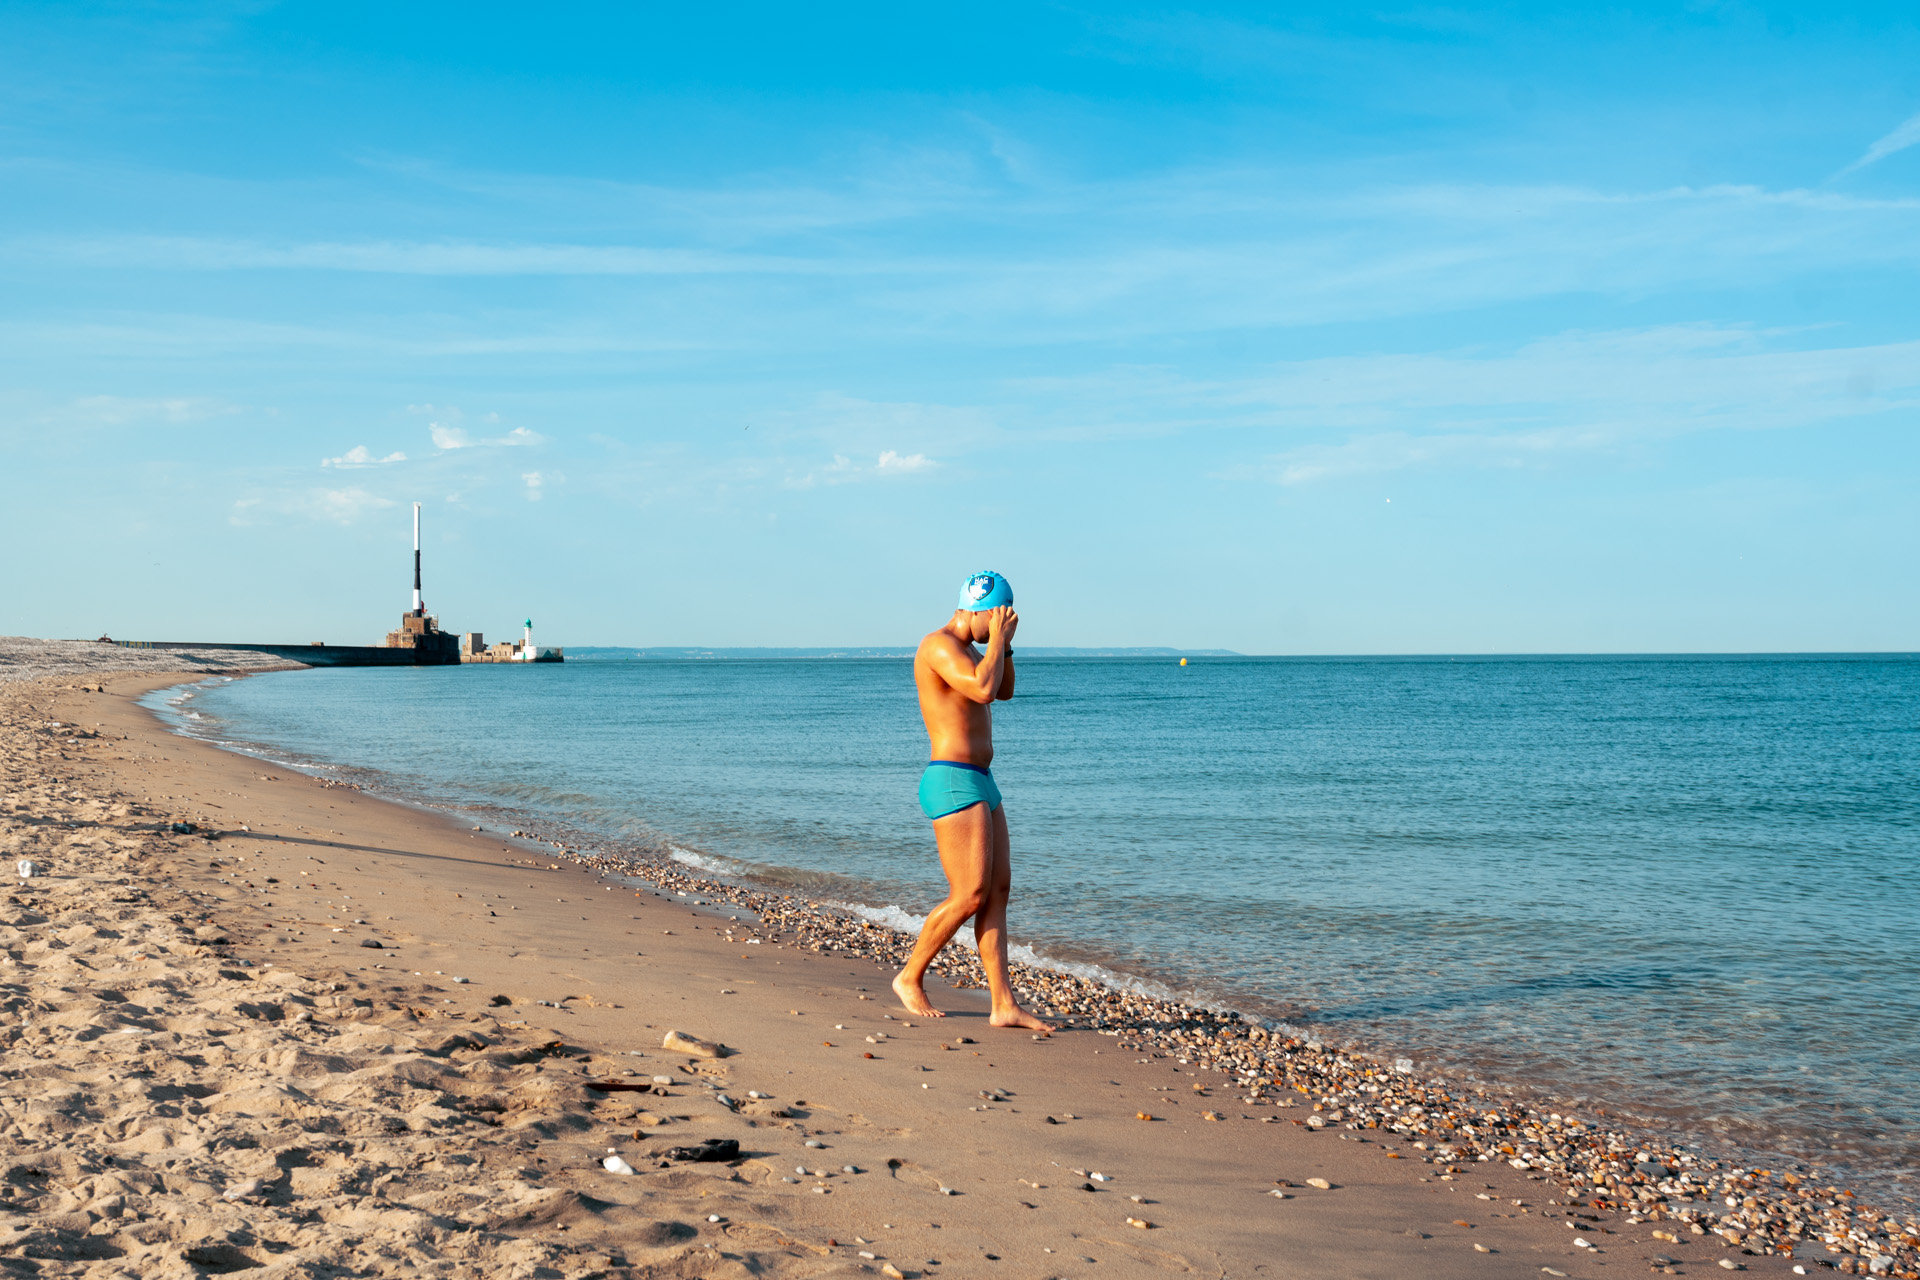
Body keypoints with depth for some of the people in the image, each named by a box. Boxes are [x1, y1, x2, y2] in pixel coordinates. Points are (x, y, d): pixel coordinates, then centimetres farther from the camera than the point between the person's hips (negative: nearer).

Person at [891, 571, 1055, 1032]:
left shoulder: (963, 648, 18)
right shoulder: (939, 644, -14)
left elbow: (1004, 691, 28)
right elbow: (983, 690, -28)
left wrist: (1004, 644, 13)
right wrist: (997, 639, -14)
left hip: (979, 786, 11)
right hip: (954, 785, -11)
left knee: (998, 890, 4)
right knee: (969, 896, -11)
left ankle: (1005, 1006, 3)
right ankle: (911, 978, 8)